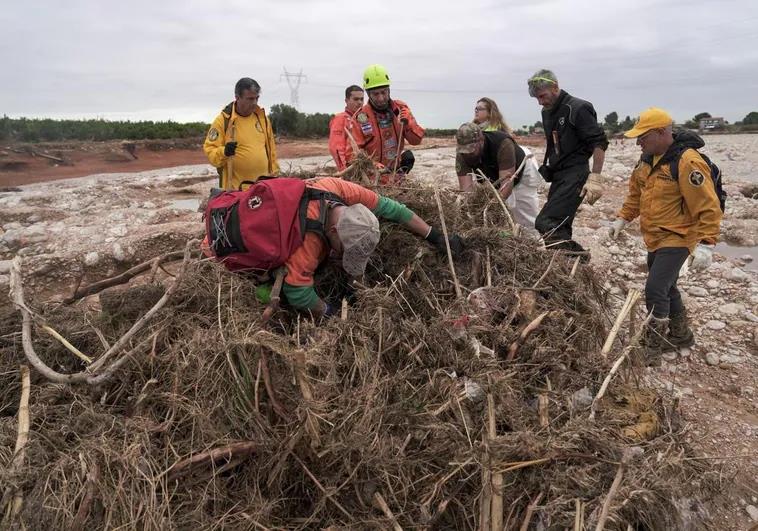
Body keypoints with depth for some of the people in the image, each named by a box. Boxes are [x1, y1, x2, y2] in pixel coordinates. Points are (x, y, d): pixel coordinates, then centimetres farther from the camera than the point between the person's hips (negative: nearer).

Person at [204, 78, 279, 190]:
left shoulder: (262, 117, 10)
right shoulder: (223, 120, -4)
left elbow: (270, 148, 18)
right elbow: (209, 149, -4)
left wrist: (273, 174, 16)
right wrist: (224, 152, -24)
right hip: (235, 187, -4)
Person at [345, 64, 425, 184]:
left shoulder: (400, 109, 1)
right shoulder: (360, 118, -10)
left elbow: (417, 140, 2)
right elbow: (353, 153, -12)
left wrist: (408, 123, -16)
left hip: (396, 171, 4)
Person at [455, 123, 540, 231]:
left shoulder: (503, 144, -42)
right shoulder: (462, 153, -30)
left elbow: (507, 182, -46)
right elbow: (466, 188, -35)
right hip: (493, 178, 4)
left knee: (527, 222, -2)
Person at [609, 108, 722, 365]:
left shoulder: (687, 162, -23)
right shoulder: (648, 158, 4)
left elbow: (708, 207, -22)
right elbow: (635, 192, 19)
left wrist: (706, 244, -25)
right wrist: (622, 219, 14)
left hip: (676, 239, -9)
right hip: (654, 238, 9)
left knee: (656, 289, -14)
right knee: (665, 287, 19)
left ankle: (653, 350, 0)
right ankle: (681, 335, 39)